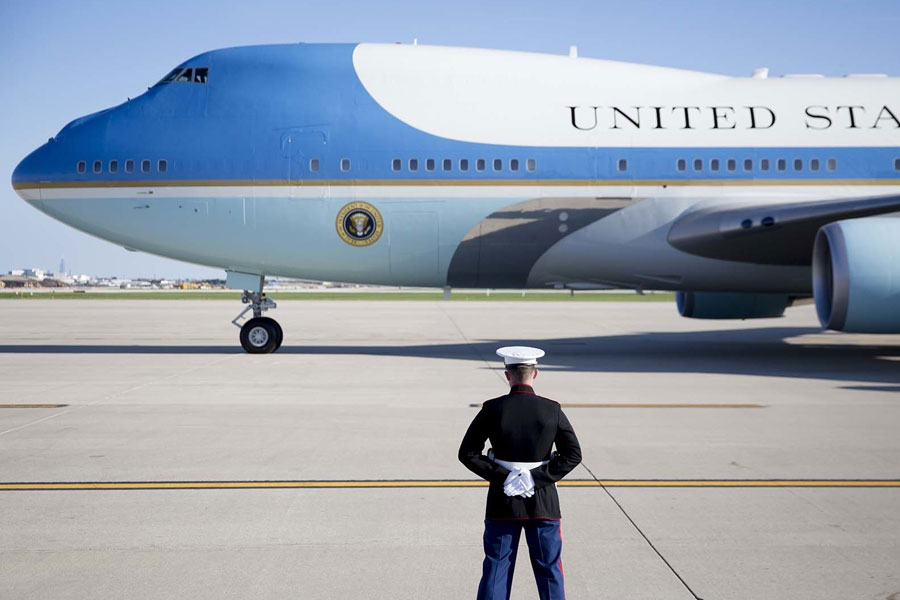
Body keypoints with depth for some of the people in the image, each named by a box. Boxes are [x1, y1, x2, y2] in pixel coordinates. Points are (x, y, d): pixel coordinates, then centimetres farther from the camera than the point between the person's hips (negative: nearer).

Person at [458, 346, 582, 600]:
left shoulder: (493, 409, -8)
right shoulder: (552, 410, -6)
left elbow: (467, 453, -8)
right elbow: (573, 454, -6)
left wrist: (501, 476, -5)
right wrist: (538, 477, -7)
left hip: (503, 501, 0)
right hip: (543, 501, 1)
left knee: (496, 569, 9)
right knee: (549, 569, 13)